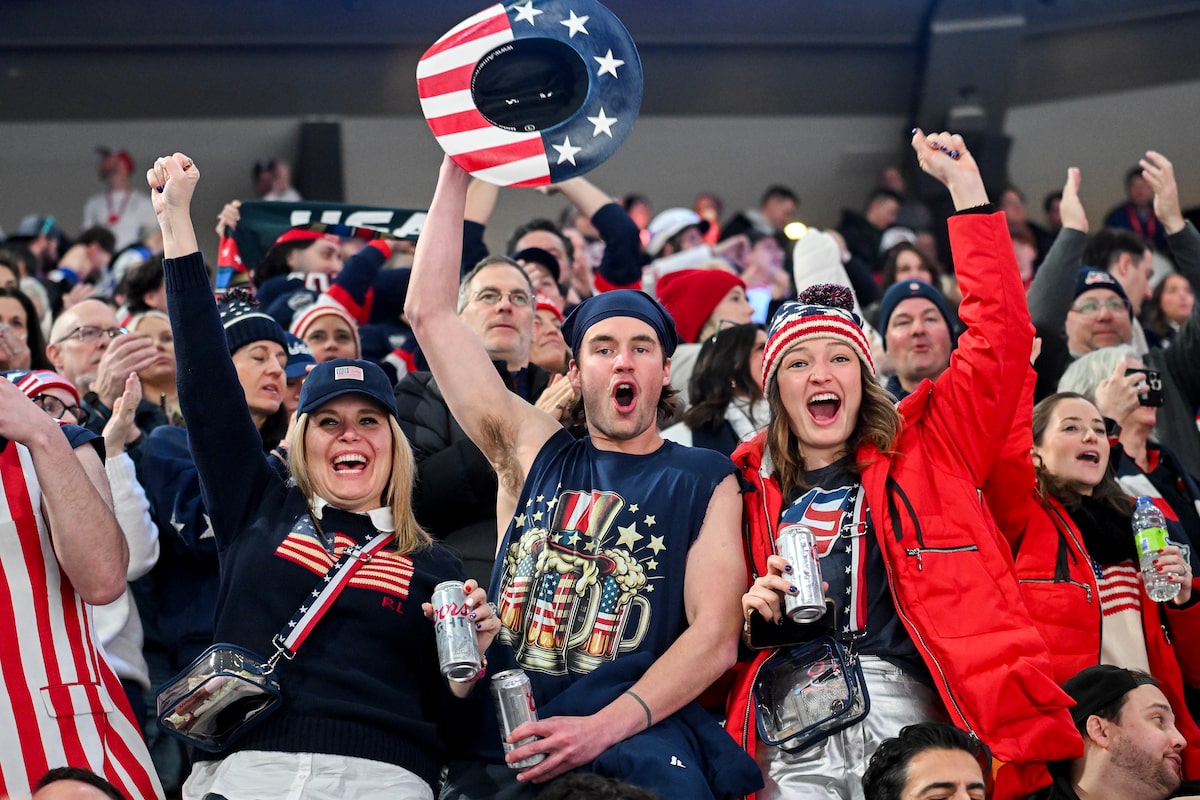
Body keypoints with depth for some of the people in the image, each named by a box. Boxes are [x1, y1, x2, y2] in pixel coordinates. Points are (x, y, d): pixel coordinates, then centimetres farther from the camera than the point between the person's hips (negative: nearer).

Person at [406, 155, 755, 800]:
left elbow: (715, 636, 0)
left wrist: (602, 729, -13)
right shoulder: (535, 454, 18)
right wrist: (457, 169, 13)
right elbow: (429, 314, 15)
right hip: (501, 746, 3)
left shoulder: (704, 480, 12)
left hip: (633, 744, -3)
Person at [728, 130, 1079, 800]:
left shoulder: (922, 452, 16)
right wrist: (750, 613, -1)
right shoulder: (749, 486, 17)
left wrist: (966, 189, 8)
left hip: (908, 709, 0)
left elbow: (1002, 339, 8)